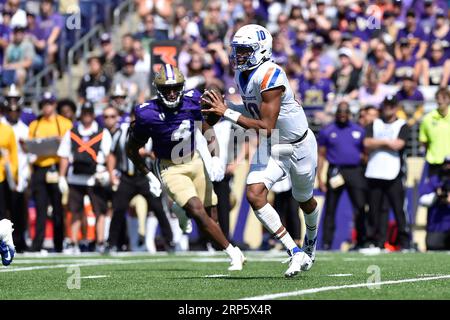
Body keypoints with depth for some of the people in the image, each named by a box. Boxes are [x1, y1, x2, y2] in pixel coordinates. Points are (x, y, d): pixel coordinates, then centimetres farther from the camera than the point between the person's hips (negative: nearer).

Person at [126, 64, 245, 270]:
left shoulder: (191, 101, -10)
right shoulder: (148, 115, -20)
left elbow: (207, 130, 7)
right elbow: (132, 149, -3)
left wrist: (216, 158, -5)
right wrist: (149, 176, 0)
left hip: (195, 162, 4)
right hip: (171, 169, -4)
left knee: (210, 215, 5)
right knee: (198, 212, -19)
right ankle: (233, 253, -11)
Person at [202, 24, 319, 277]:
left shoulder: (270, 76, -30)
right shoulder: (242, 75, -4)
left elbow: (266, 128, -31)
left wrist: (227, 113, -31)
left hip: (299, 145, -6)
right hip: (270, 148, 6)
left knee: (305, 200, 17)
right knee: (255, 195, -16)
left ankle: (311, 240, 50)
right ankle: (296, 253, -11)